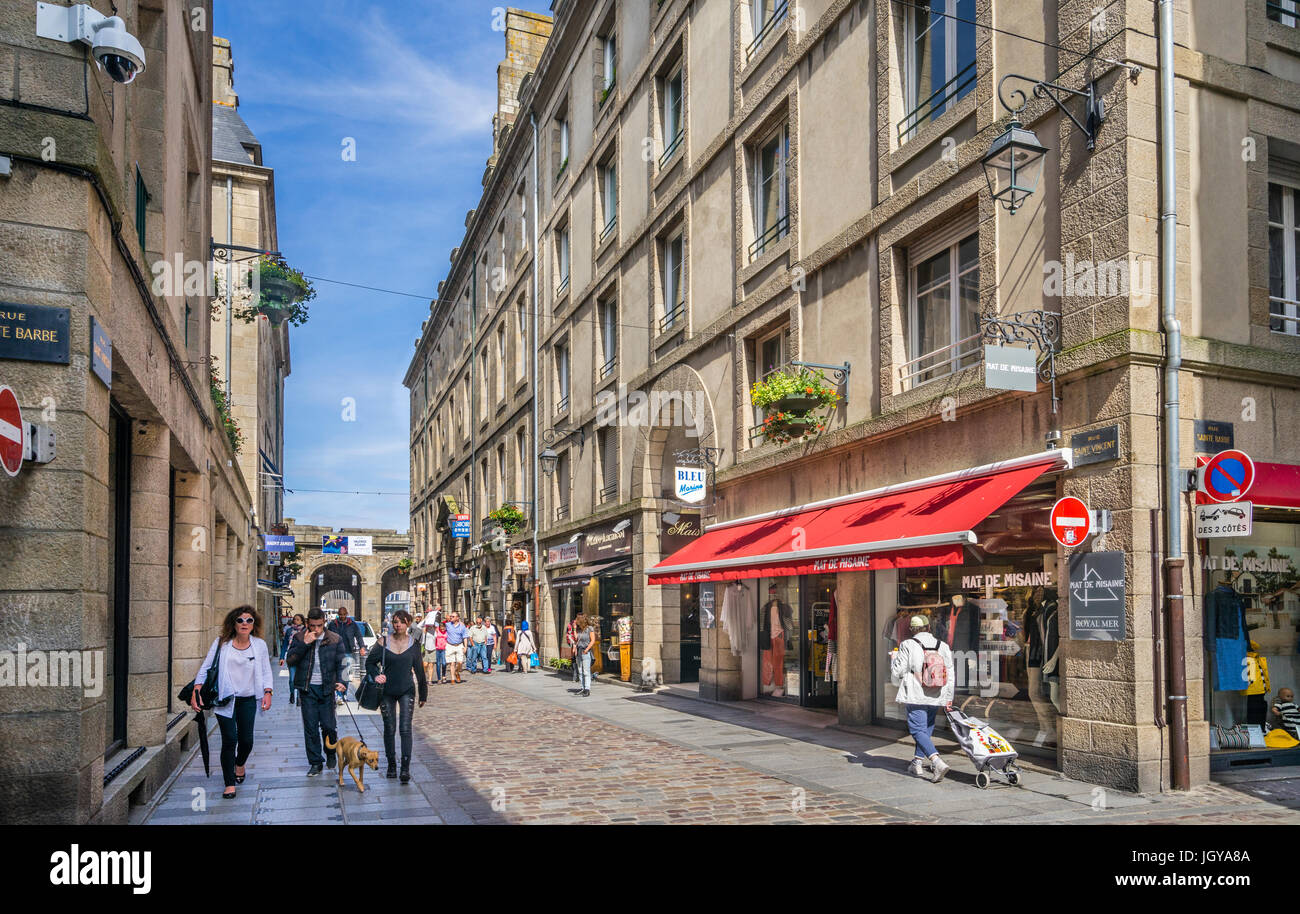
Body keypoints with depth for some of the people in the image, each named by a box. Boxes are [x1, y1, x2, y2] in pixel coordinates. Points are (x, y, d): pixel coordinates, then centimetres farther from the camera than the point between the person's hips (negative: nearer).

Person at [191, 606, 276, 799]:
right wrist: (196, 691, -8)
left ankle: (239, 764, 40)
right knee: (229, 740, -7)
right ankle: (230, 784, 6)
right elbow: (205, 667, 0)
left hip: (247, 700, 2)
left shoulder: (260, 645, 2)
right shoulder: (221, 643, -3)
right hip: (225, 698, -2)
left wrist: (267, 692, -4)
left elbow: (266, 671, 7)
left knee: (246, 739, 5)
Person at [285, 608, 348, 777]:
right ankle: (315, 763, 13)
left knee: (328, 726, 0)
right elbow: (291, 659, -9)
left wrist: (341, 682, -11)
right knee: (310, 727, 2)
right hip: (307, 689, 0)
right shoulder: (299, 638, 3)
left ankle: (331, 754, 27)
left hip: (326, 689, 0)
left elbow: (340, 664, 4)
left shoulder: (335, 640, 3)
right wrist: (304, 643, -19)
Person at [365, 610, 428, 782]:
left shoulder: (413, 643, 0)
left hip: (407, 690, -1)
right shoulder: (384, 642, -2)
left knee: (405, 729, -9)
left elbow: (419, 669, 6)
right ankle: (391, 764, 23)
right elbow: (370, 662, 7)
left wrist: (423, 694, 10)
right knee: (389, 729, 8)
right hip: (387, 691, 1)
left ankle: (405, 768, -10)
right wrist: (376, 676, -13)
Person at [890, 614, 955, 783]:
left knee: (918, 730, -4)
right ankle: (918, 763, 26)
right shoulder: (943, 646, 4)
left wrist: (894, 658, 15)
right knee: (927, 728, 21)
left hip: (915, 696, -5)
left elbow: (897, 672, -5)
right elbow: (950, 674, 4)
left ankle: (938, 762, -22)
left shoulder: (907, 645, -9)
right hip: (936, 697, 5)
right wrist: (948, 699, 11)